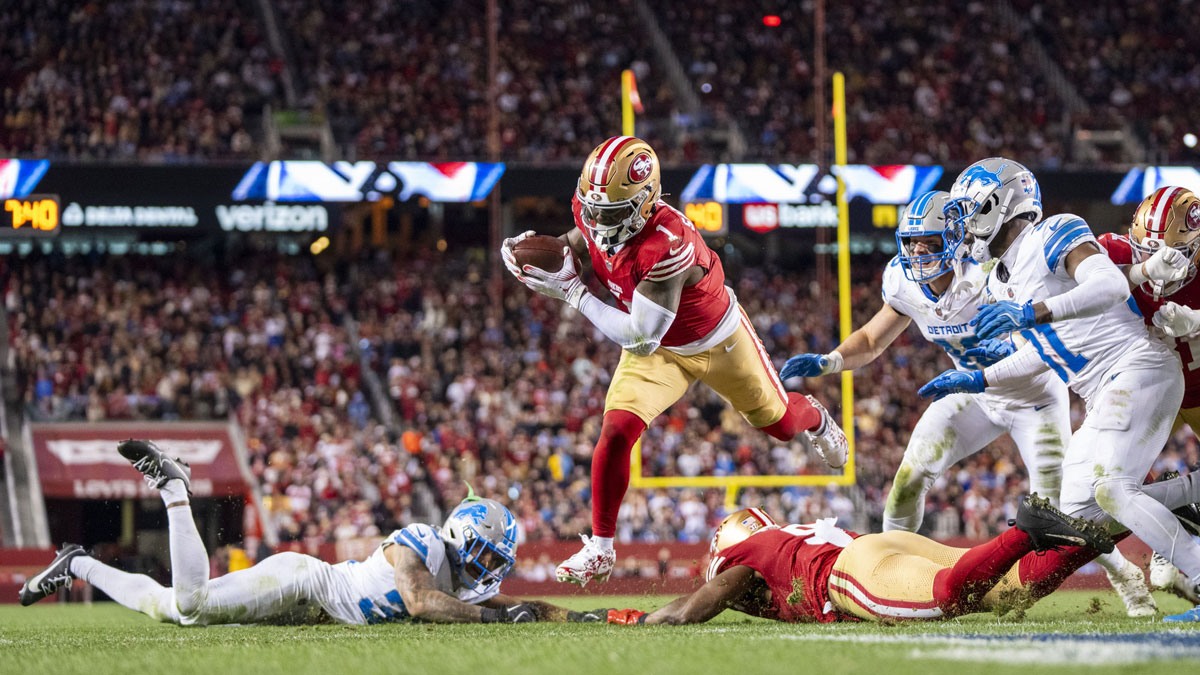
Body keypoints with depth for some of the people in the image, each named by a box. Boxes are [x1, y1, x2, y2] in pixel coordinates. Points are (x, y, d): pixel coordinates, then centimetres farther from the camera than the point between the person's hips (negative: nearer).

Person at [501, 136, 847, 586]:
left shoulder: (667, 246, -45)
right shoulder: (592, 209, -24)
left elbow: (640, 341, -41)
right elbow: (581, 240, 4)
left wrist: (571, 292, -36)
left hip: (717, 341, -4)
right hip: (658, 350, 4)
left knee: (778, 422, 19)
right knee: (616, 431, -16)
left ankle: (814, 419, 57)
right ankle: (600, 549, -6)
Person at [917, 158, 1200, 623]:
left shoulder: (1053, 236, -10)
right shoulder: (1004, 280, 17)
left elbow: (1112, 286, -28)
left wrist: (1031, 312, -36)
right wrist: (976, 381, 23)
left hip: (1137, 369, -10)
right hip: (1106, 394, 10)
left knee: (1110, 488, -23)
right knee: (1080, 508, 3)